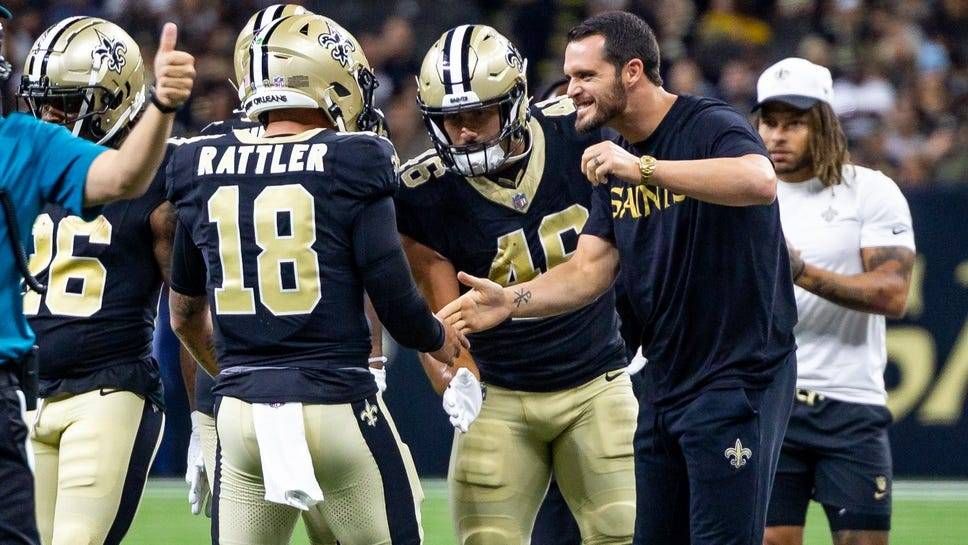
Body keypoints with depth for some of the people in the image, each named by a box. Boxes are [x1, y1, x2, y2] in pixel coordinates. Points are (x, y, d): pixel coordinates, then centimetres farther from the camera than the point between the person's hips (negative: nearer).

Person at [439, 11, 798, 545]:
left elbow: (760, 181, -35)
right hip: (666, 381, 9)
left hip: (737, 375, -9)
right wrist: (510, 301, -8)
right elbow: (589, 271, 7)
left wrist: (641, 167, -38)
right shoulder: (612, 163, 12)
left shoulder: (710, 127, -13)